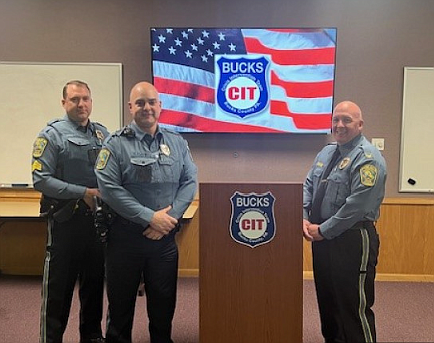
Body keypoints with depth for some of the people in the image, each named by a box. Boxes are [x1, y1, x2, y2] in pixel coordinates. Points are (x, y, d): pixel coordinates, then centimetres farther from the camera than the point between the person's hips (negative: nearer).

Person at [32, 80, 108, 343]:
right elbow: (41, 179, -14)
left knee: (95, 280, 15)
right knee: (59, 284, 4)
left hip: (98, 218, 5)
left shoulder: (103, 133, 8)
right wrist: (84, 193, -18)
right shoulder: (52, 134, -6)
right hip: (66, 220, -5)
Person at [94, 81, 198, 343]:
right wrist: (149, 217, -17)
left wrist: (170, 217, -12)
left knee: (164, 301, 14)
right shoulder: (117, 143, -5)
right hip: (126, 235, -2)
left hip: (166, 236, 3)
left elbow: (190, 182, 2)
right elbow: (108, 187, -14)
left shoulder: (177, 142, 6)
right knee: (121, 301, 12)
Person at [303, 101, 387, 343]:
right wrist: (305, 219, -3)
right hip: (323, 239, 8)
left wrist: (323, 230, -16)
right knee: (326, 300, 19)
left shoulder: (368, 158, -14)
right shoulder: (326, 153, 13)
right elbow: (308, 187, 13)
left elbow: (357, 205, -21)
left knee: (354, 307, 0)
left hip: (353, 241, -8)